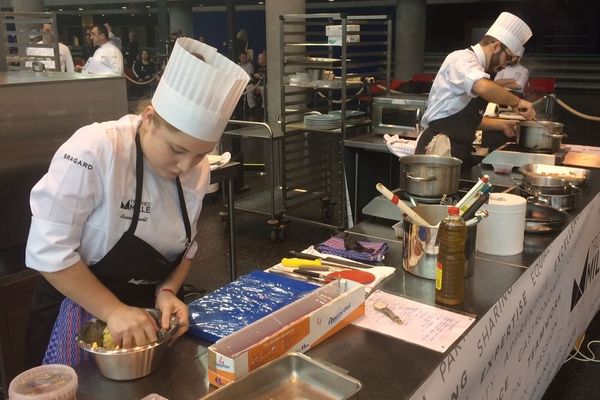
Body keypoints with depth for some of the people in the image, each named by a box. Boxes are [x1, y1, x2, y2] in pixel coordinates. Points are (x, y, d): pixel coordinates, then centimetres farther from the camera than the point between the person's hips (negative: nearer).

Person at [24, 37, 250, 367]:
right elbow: (49, 250, -23)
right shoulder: (93, 152, -26)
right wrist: (113, 310, -24)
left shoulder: (197, 171, -8)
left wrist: (167, 292, -12)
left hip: (149, 313, 6)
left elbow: (185, 245, 4)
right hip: (79, 313, -5)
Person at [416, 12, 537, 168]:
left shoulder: (471, 64, 20)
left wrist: (500, 124, 21)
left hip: (457, 149, 10)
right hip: (441, 149, -10)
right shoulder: (463, 59, -10)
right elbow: (484, 88, -34)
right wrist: (516, 101, -19)